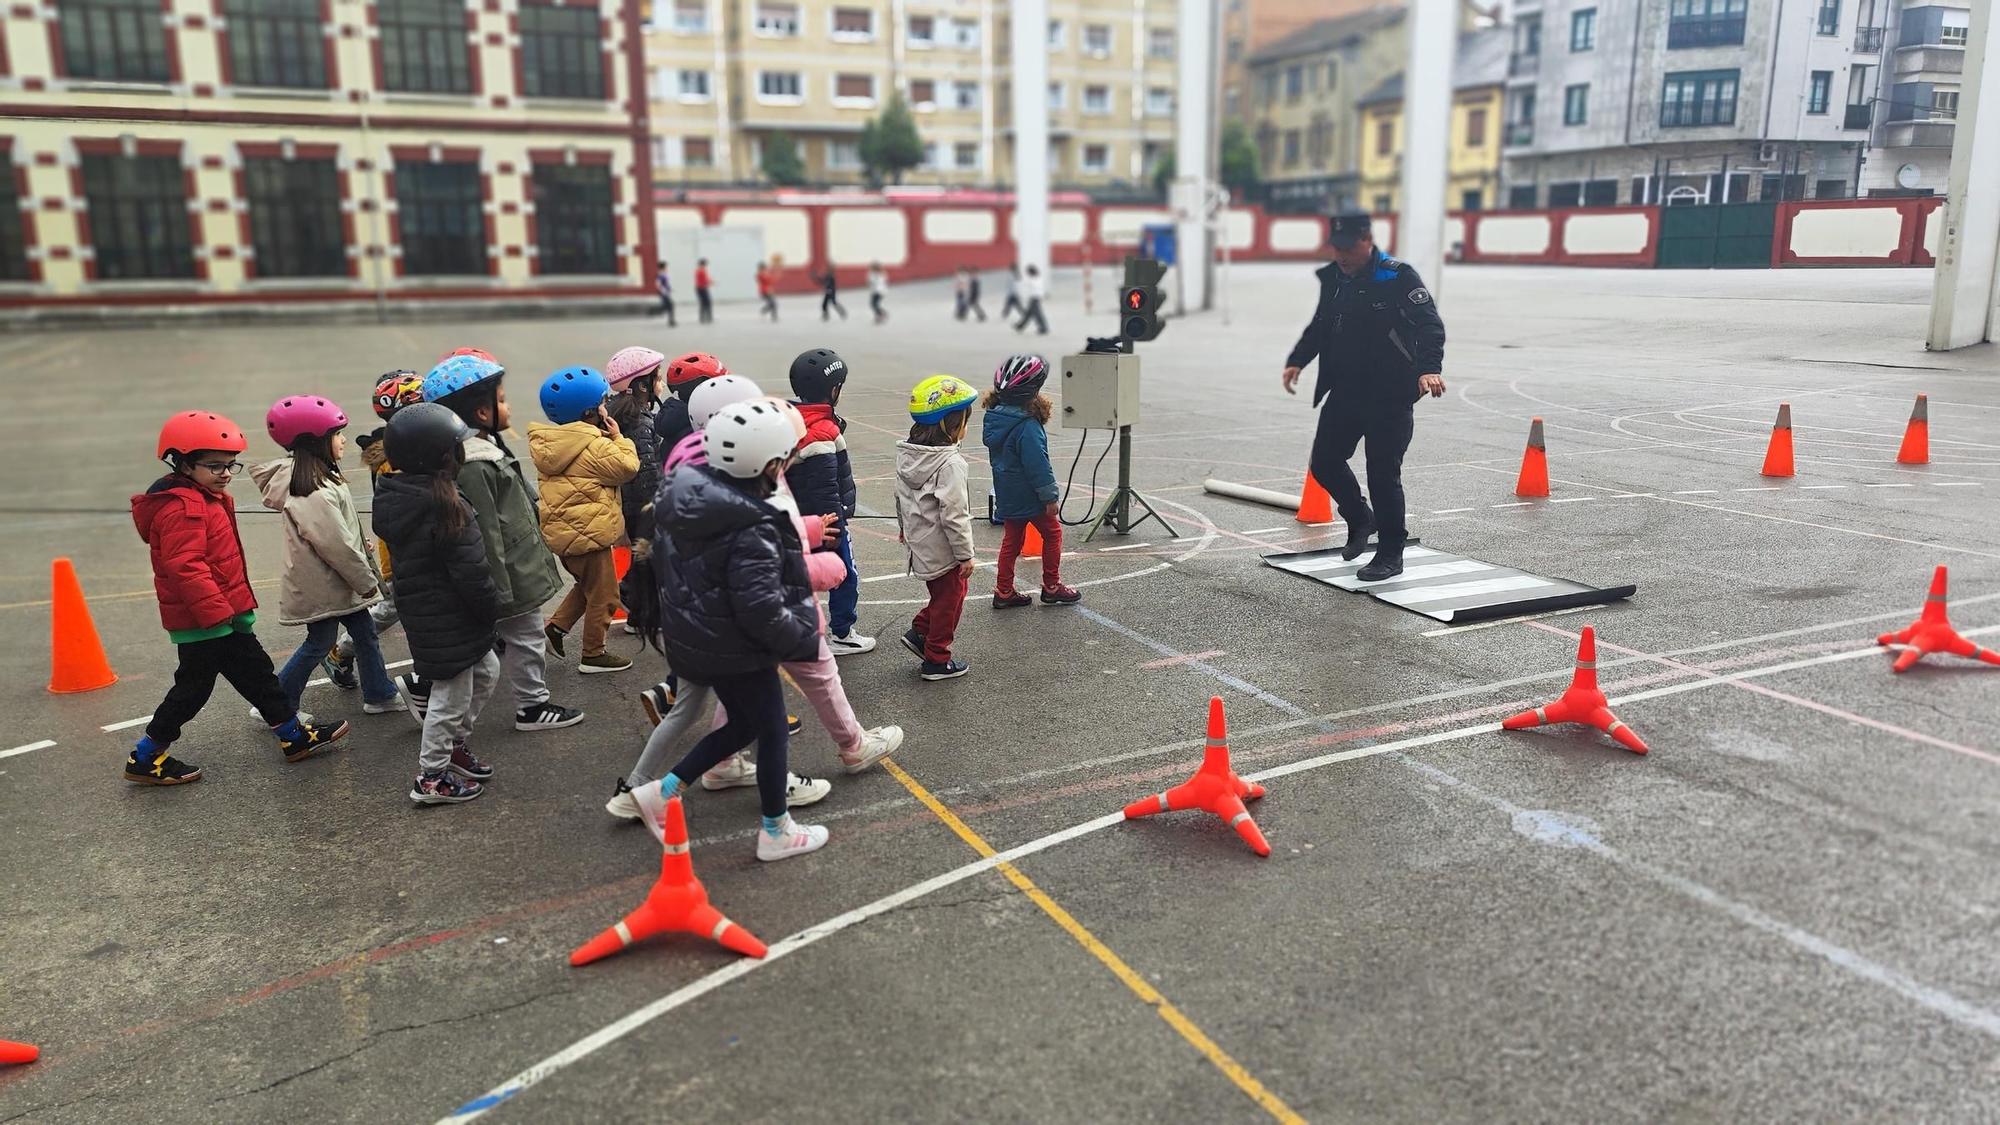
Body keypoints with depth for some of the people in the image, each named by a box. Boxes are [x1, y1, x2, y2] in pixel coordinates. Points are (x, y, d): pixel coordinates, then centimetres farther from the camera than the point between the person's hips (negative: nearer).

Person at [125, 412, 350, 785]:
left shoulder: (206, 498, 13)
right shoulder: (182, 508, -20)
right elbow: (185, 566, -28)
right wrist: (216, 611, -29)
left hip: (222, 613, 10)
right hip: (203, 619, -10)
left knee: (256, 672, 15)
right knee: (194, 685, 0)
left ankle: (295, 736, 24)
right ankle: (145, 759, 13)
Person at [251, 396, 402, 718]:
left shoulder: (317, 477, 5)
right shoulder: (313, 492, -26)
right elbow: (336, 545, -24)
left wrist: (364, 575, 15)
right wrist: (366, 581, -14)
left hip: (334, 580, 9)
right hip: (322, 583, -9)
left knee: (364, 630, 16)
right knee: (319, 643, 4)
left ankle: (380, 695, 28)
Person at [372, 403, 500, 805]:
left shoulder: (393, 497, 3)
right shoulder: (445, 508, -25)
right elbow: (471, 572, -23)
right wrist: (492, 609, -6)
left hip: (422, 610, 9)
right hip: (448, 623, -9)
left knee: (486, 671, 24)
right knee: (452, 695, 6)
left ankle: (453, 744, 35)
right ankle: (432, 778, 19)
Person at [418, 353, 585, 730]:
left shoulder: (486, 446, 8)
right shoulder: (473, 467, -25)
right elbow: (484, 533, -24)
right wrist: (500, 590, -21)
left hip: (516, 567, 11)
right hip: (512, 577, -11)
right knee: (525, 638, 6)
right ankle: (532, 705, 23)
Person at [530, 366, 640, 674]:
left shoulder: (551, 443, 7)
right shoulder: (595, 446, -21)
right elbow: (627, 467, -13)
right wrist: (618, 438, -3)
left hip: (561, 529, 9)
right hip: (587, 531, -9)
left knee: (587, 585, 28)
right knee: (603, 595, 6)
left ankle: (555, 627, 21)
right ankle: (593, 655, 15)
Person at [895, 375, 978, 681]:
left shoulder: (907, 455, 1)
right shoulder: (950, 463, -24)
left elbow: (901, 498, 13)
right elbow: (953, 515, -24)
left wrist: (906, 528, 28)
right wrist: (965, 554, -16)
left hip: (920, 542, 8)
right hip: (943, 549, -8)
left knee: (943, 593, 26)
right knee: (949, 599, 9)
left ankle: (920, 633, 25)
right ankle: (937, 661, 18)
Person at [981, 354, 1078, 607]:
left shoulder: (995, 417, 1)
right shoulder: (1027, 426, -27)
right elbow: (1038, 465, -24)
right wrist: (1050, 497, -15)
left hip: (1007, 495, 8)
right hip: (1029, 496, -8)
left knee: (1012, 538, 17)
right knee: (1052, 533, 11)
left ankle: (1003, 591, 20)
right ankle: (1051, 588, 19)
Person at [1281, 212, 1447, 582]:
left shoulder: (1398, 277, -12)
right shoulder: (1333, 278, 9)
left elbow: (1430, 324, -20)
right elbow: (1320, 326, 22)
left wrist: (1429, 368, -37)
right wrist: (1296, 361, 8)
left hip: (1390, 397, -7)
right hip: (1345, 392, 7)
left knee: (1383, 475, -5)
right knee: (1324, 463, 8)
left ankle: (1390, 553, 11)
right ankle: (1359, 518, 34)